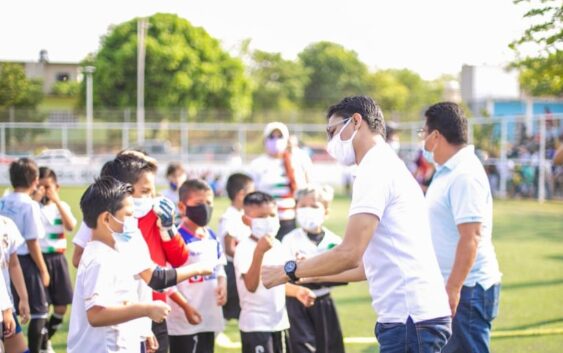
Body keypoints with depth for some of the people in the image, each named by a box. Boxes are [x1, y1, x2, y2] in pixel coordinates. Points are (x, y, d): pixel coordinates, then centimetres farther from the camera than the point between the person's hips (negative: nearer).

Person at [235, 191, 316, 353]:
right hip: (255, 325, -8)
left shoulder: (277, 246, 9)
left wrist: (297, 291, 1)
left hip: (279, 322, 8)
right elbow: (251, 285, -30)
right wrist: (259, 251, -41)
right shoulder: (245, 248, -17)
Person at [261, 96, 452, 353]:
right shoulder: (391, 168, 22)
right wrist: (316, 277, 28)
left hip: (410, 318, -10)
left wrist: (288, 271, -5)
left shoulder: (375, 170, -9)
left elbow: (349, 253, -17)